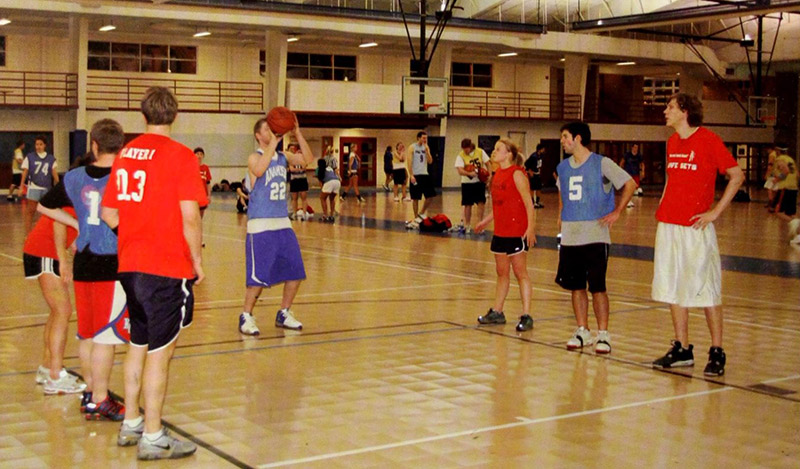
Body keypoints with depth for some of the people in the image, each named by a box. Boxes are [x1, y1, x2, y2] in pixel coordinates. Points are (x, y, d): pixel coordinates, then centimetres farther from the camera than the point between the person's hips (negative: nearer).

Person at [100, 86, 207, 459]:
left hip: (130, 265, 7)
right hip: (168, 268, -7)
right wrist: (197, 260, -5)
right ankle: (152, 438, 8)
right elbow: (190, 218, -17)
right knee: (160, 352, 1)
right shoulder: (179, 156, -11)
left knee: (139, 344, 19)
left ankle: (131, 425, 30)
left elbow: (108, 212, 12)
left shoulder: (125, 153, 8)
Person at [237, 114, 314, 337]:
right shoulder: (255, 158, -7)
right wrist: (274, 142, -28)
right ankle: (246, 316, 9)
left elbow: (308, 159, -1)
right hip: (260, 226, -6)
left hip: (282, 223, 6)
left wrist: (297, 134, -9)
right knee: (259, 276, -7)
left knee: (295, 271, 7)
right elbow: (259, 170, -30)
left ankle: (284, 314, 22)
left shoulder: (283, 156, 11)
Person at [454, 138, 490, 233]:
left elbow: (488, 164, 1)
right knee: (467, 204, 5)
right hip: (467, 183, -1)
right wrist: (469, 173, -37)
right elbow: (460, 170, -20)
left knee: (481, 202, -3)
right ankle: (467, 225, 17)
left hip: (480, 181, 1)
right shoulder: (461, 156, -10)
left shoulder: (480, 152, -5)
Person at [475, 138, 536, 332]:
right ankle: (497, 312, 24)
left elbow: (528, 203, -17)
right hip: (500, 231, 8)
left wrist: (531, 227, -24)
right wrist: (486, 221, 23)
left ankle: (526, 316, -1)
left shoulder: (517, 174, -13)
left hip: (517, 232, -8)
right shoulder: (498, 174, 11)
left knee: (520, 273, -4)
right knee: (502, 273, 16)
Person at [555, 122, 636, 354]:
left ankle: (603, 334, 5)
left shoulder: (602, 164, -7)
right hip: (569, 236, 6)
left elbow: (630, 184, -3)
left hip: (595, 236, -5)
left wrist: (616, 212, -8)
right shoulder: (563, 167, 11)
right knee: (576, 286, 9)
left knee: (597, 287, -4)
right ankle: (582, 331, 19)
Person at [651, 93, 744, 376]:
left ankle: (717, 353, 7)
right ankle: (682, 350, 18)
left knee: (706, 290, -1)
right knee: (673, 289, 9)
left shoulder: (708, 140, -7)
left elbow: (737, 175, -7)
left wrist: (716, 212, -11)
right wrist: (663, 204, 12)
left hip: (696, 227, -7)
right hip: (668, 225, 7)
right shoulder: (672, 142, 13)